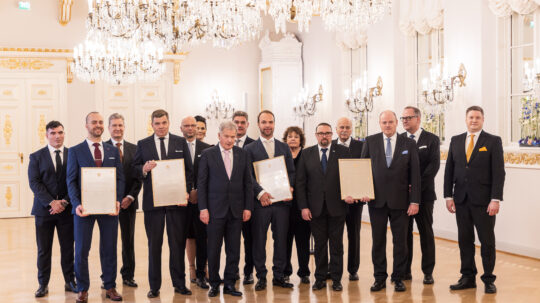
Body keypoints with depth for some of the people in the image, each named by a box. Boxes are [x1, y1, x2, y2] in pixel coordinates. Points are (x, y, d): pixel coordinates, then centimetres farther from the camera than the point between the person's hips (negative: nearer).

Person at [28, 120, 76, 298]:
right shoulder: (36, 157, 5)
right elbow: (34, 183, -4)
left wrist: (65, 202, -11)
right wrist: (51, 202, -14)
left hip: (67, 209, 0)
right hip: (44, 209, 0)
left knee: (68, 248, 6)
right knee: (43, 250, 5)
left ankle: (70, 282, 17)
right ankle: (43, 284, 15)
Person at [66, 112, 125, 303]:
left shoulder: (113, 151, 12)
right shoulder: (75, 151, 5)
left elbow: (120, 178, 8)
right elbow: (71, 180, 0)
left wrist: (117, 200, -8)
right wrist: (76, 204, -14)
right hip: (85, 208, -2)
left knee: (109, 249, 7)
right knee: (81, 250, 3)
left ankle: (110, 287, 17)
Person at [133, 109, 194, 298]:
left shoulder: (181, 143, 8)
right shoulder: (143, 144, 8)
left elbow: (189, 170, 6)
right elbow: (135, 169, 5)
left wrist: (186, 192, -6)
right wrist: (144, 169, -17)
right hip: (152, 201, 0)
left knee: (178, 243, 5)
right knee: (154, 245, 6)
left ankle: (179, 284, 16)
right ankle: (154, 286, 14)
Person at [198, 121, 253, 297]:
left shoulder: (243, 155, 7)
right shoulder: (208, 154, 0)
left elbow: (248, 183, 9)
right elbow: (201, 183, -1)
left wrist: (248, 207, 2)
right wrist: (203, 208, -7)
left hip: (236, 210, 2)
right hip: (215, 209, -2)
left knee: (234, 250, 5)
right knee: (214, 250, 3)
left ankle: (229, 284, 16)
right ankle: (214, 284, 16)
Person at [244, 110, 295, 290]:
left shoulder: (284, 147, 14)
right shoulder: (249, 149, 5)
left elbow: (291, 172, 11)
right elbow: (248, 175, -3)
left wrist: (289, 188, -7)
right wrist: (260, 192, -17)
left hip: (282, 200, 2)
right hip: (260, 201, -2)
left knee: (281, 239, 6)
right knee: (259, 240, 2)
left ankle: (279, 276, 16)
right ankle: (261, 277, 12)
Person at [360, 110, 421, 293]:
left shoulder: (409, 144, 3)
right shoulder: (370, 141, 6)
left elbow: (415, 173, 0)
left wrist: (414, 201, -6)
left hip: (400, 200, -1)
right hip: (377, 200, 1)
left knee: (400, 241, 5)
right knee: (378, 240, 7)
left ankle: (398, 278, 16)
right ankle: (379, 278, 17)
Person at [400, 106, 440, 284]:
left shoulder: (431, 139, 1)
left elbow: (434, 166, -7)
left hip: (424, 193, -2)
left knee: (426, 233, 3)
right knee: (404, 232, 6)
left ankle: (428, 272, 10)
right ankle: (405, 271, 14)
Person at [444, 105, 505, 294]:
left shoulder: (493, 142, -2)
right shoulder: (456, 141, 10)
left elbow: (498, 172, -7)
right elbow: (449, 170, 10)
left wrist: (495, 199, -14)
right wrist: (448, 196, 3)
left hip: (483, 201, -3)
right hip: (461, 199, 4)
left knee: (487, 241, 3)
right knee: (465, 240, 9)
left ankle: (489, 280, 13)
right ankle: (468, 277, 18)